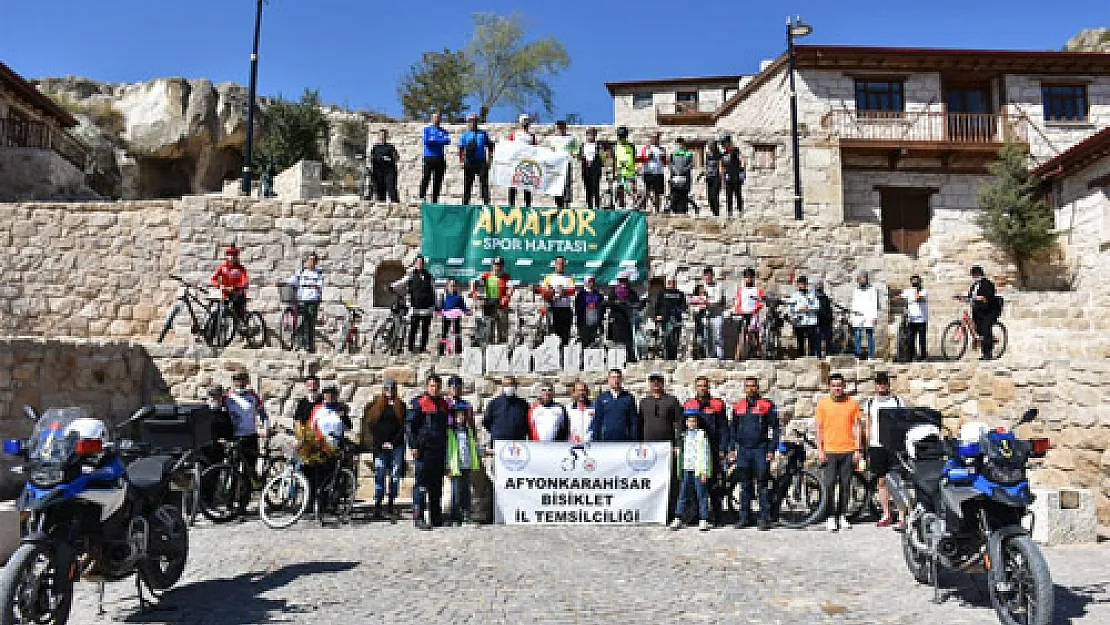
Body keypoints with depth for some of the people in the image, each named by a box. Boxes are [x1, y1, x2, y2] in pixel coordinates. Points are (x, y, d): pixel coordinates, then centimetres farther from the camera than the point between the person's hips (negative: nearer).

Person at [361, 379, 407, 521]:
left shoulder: (401, 406, 10)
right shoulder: (375, 405, 8)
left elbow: (403, 426, 7)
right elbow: (370, 425, 5)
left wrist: (393, 442, -3)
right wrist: (381, 443, -4)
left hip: (396, 446, 1)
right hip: (380, 446, -1)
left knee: (395, 476, -1)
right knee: (379, 476, -5)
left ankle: (391, 505, 7)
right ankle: (377, 507, 0)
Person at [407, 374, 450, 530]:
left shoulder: (444, 404, 16)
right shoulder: (418, 403, -2)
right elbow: (409, 425, -6)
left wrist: (446, 447, 19)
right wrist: (413, 445, -14)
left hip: (440, 450, 6)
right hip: (423, 449, -6)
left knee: (437, 485, 10)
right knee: (421, 483, -7)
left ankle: (436, 517, 18)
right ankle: (418, 517, -4)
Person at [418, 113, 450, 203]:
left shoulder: (444, 131, 14)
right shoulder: (426, 129, 9)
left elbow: (447, 141, -3)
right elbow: (425, 141, -7)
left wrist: (434, 140, -8)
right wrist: (440, 141, -8)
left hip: (440, 158, 3)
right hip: (428, 157, -3)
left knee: (438, 180, 3)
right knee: (425, 178, -8)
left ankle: (435, 201, 8)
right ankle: (422, 197, -4)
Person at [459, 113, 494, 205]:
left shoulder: (484, 134, 11)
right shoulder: (465, 135, 9)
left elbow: (490, 147, 14)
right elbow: (461, 149, 5)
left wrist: (490, 159, 6)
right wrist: (461, 161, -5)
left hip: (482, 162, 0)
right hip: (469, 162, 0)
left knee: (484, 183, -4)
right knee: (467, 184, 4)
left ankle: (486, 202, -3)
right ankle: (465, 202, 11)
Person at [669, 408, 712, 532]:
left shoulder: (703, 434, -1)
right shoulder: (684, 435, 14)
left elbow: (705, 454, -4)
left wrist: (704, 471, -8)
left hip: (698, 470, -4)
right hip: (686, 470, 4)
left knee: (702, 495, 0)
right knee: (682, 495, 4)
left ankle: (703, 520, 5)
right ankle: (678, 519, 9)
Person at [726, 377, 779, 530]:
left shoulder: (767, 405, 1)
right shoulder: (737, 406, 11)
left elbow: (775, 428, 0)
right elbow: (732, 429, 17)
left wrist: (771, 450, -6)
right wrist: (731, 448, 9)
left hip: (761, 449, -3)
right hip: (743, 450, 4)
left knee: (762, 486, -1)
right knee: (745, 486, 9)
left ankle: (765, 519, 4)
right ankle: (744, 517, 15)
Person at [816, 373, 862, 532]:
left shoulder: (853, 403, 5)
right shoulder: (822, 403, 2)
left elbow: (856, 427, 6)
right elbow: (819, 428, 3)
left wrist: (857, 450, 1)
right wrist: (820, 450, -3)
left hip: (848, 450, 1)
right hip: (829, 450, -1)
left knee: (845, 484, 6)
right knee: (829, 484, -3)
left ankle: (842, 516, 16)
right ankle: (831, 518, 4)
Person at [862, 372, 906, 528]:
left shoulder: (898, 401, 5)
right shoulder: (869, 403, 11)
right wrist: (867, 450, 9)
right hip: (876, 446, 2)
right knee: (881, 481, 6)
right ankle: (886, 515, 13)